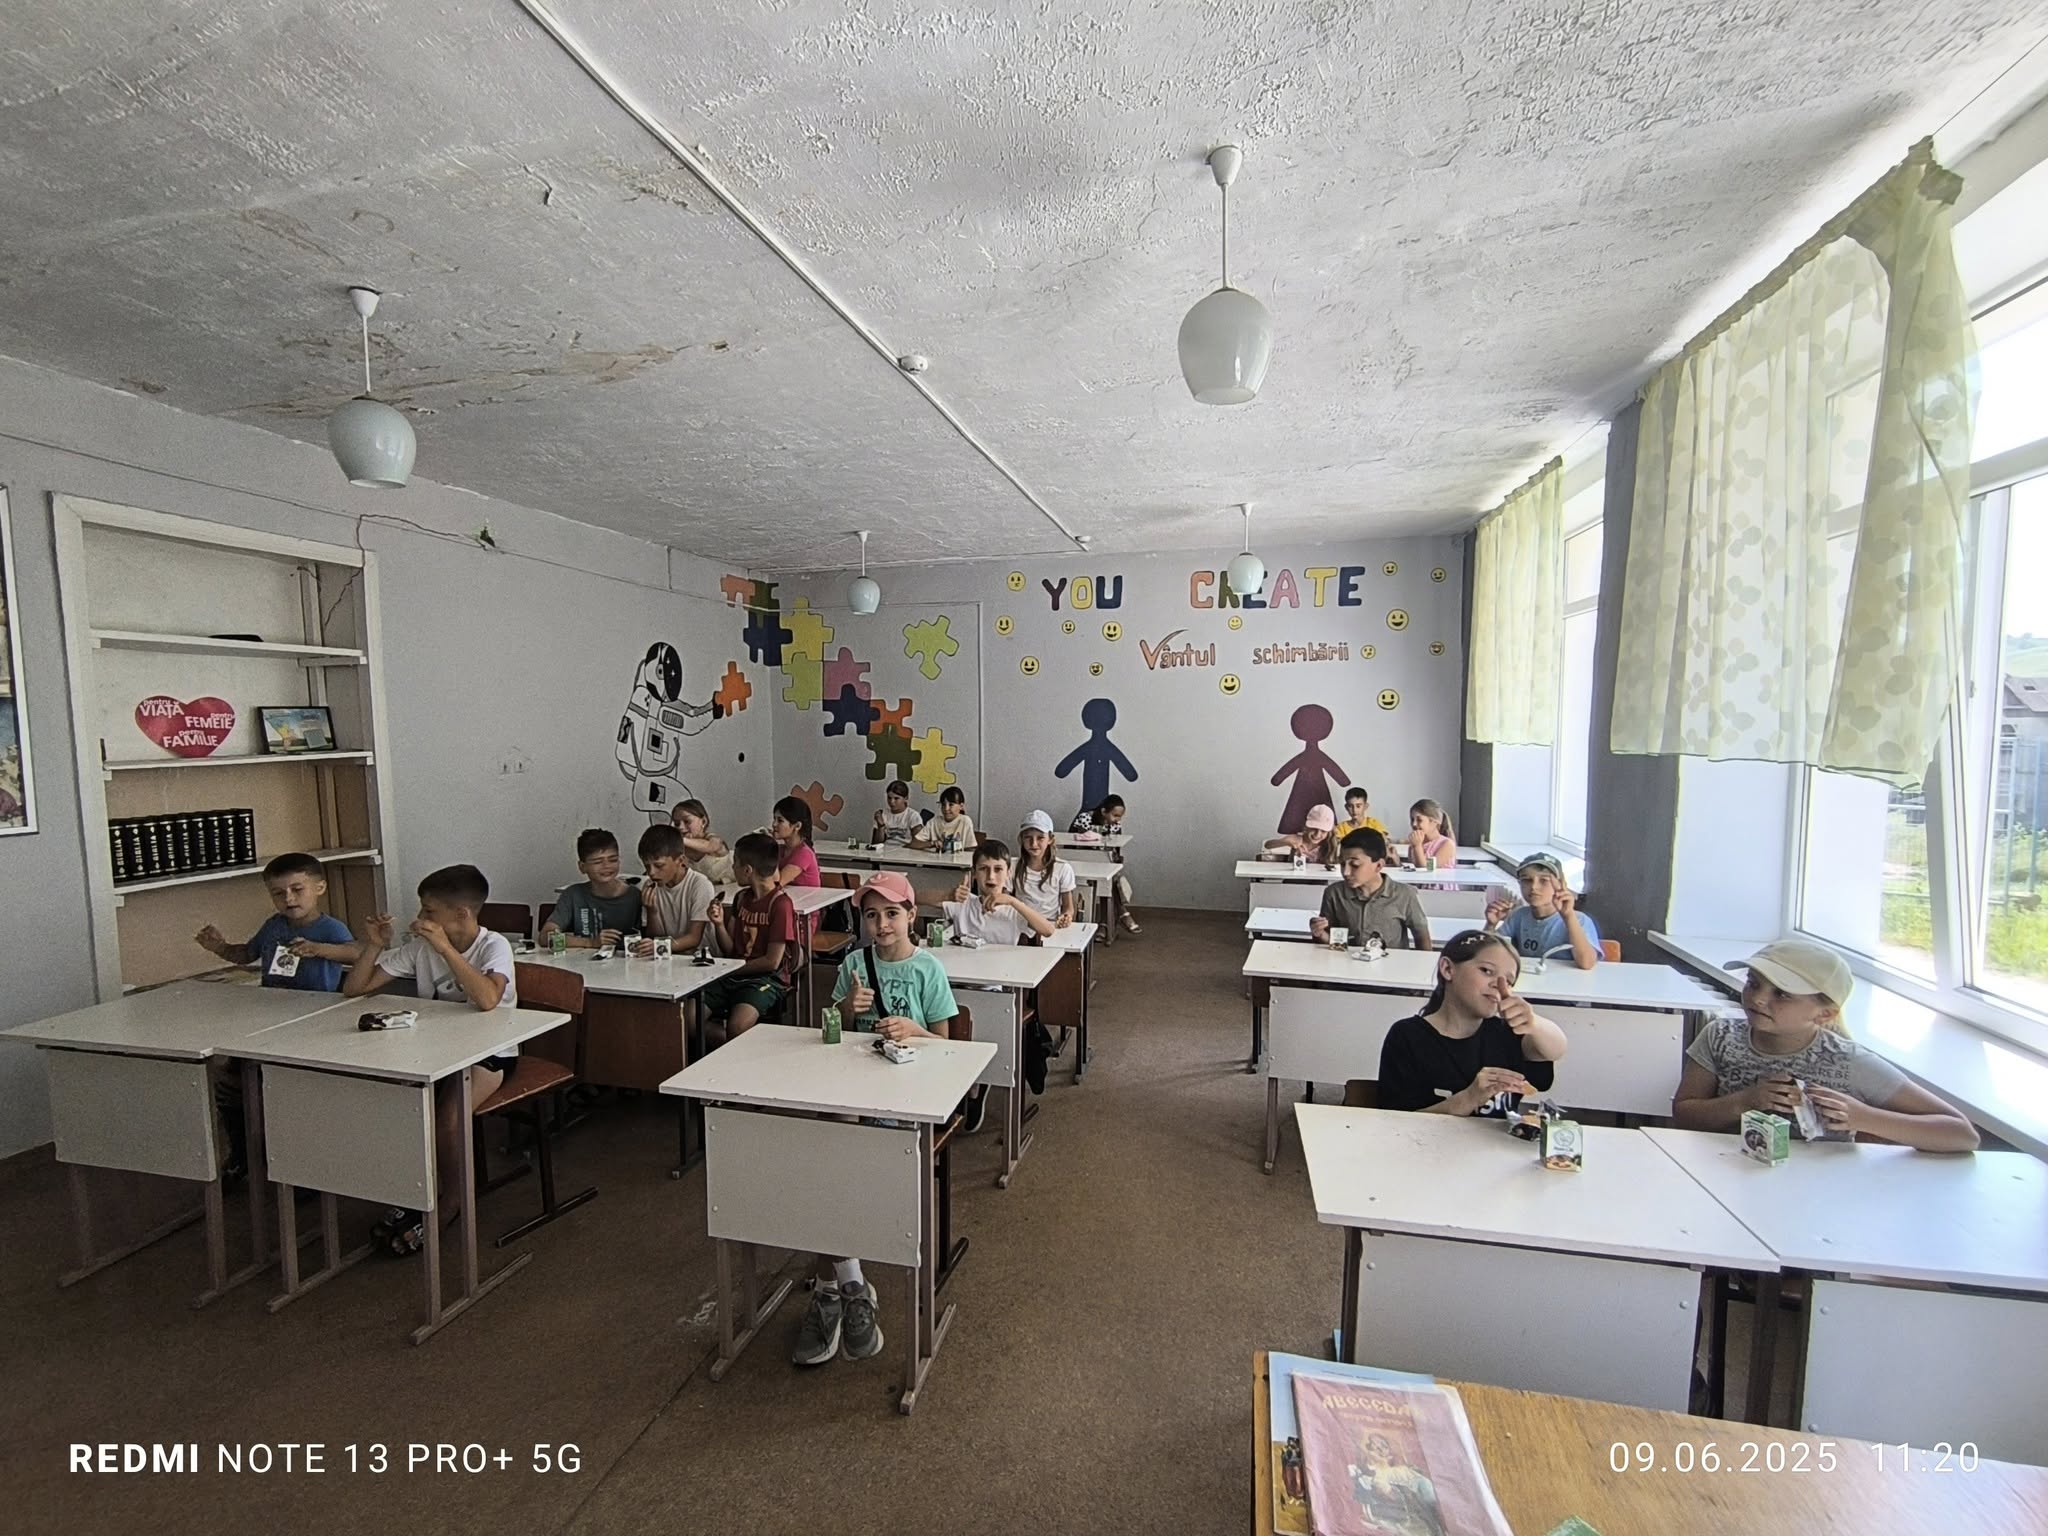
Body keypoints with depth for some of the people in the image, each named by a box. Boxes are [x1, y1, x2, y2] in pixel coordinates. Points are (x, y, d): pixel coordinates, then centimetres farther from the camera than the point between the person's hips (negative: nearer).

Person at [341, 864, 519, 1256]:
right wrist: (374, 945, -10)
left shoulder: (494, 946, -18)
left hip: (488, 1051, -6)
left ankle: (452, 1200, 1)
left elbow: (487, 999, -38)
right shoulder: (419, 946, -1)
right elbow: (354, 989, 5)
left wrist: (445, 948, -34)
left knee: (447, 1114, -28)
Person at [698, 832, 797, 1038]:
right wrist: (719, 924, -4)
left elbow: (772, 962, -13)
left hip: (767, 979, -7)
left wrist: (733, 968, -5)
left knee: (738, 1025, -32)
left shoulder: (780, 904, -12)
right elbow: (731, 949, 13)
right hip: (733, 975, 7)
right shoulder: (742, 898, 12)